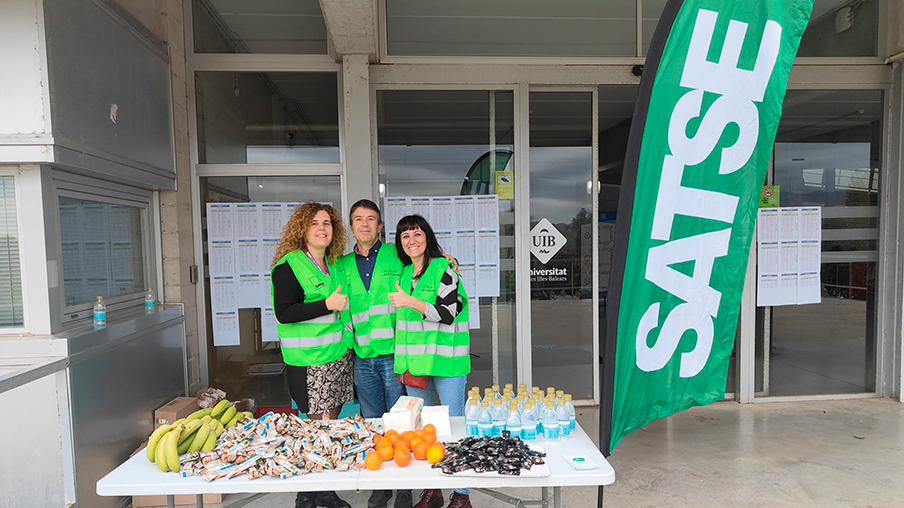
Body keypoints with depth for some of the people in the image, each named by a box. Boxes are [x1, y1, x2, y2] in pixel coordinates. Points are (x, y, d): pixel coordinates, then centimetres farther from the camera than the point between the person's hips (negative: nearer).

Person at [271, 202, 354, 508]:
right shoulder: (288, 265, -9)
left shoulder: (334, 264, 13)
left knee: (331, 422, 12)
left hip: (339, 354, 7)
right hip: (309, 360, -7)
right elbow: (284, 313, -16)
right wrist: (327, 304, -20)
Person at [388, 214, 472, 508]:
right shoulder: (404, 273, 11)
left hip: (446, 361, -6)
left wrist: (410, 302, -15)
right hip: (414, 360, 6)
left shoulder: (444, 268, -8)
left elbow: (448, 313, -15)